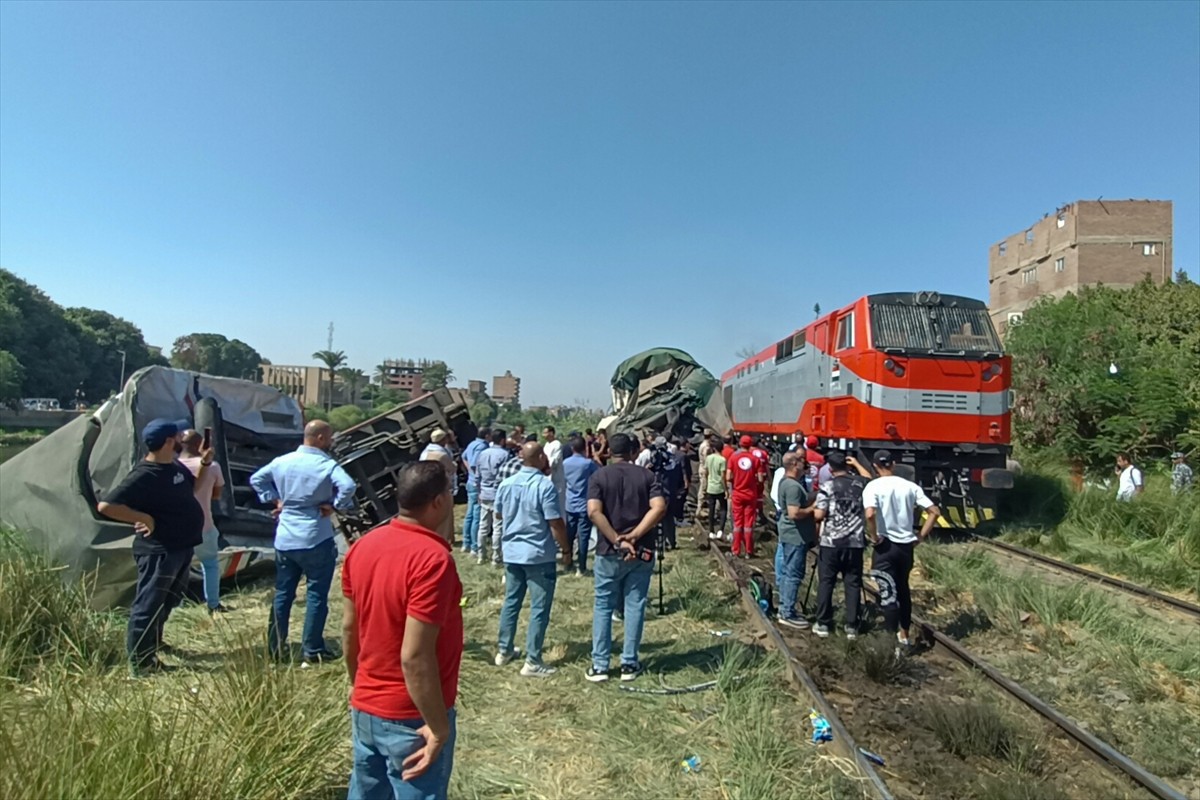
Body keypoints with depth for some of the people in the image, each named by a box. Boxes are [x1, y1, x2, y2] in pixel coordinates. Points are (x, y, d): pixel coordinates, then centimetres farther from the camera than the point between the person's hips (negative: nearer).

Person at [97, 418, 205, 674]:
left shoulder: (175, 466, 6)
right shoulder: (144, 476, -22)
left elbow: (191, 490, 23)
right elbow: (105, 506, -26)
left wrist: (204, 464, 8)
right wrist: (143, 517, -25)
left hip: (181, 548, 10)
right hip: (158, 551, -10)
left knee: (167, 602, 24)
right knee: (148, 606, 2)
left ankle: (153, 644, 42)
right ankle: (140, 663, 13)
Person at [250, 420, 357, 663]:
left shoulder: (282, 461, 5)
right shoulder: (327, 465, -14)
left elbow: (256, 479, 18)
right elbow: (348, 486, -31)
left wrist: (275, 500, 13)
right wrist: (334, 506, -15)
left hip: (284, 540, 6)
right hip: (316, 541, -6)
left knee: (283, 593, 16)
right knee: (316, 595, 4)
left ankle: (275, 647, 23)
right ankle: (312, 650, 9)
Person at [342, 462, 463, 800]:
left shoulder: (364, 546, -3)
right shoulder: (433, 558, -27)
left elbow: (349, 627, 7)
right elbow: (414, 657, -28)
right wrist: (439, 727, -18)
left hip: (365, 708, 7)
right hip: (411, 718, -7)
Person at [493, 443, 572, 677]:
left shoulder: (506, 484, 3)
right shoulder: (545, 485, -18)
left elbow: (498, 516, 17)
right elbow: (556, 523, -17)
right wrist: (566, 549, -5)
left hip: (511, 552, 7)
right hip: (539, 555, -6)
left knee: (511, 602, 18)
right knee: (539, 609, 2)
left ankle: (504, 651, 29)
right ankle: (532, 662, 6)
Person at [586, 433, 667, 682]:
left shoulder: (599, 477, -3)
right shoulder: (647, 476, 2)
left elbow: (594, 512, -17)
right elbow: (659, 507, -13)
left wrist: (617, 540, -15)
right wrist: (634, 535, -14)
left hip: (609, 552, -1)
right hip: (641, 551, 1)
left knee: (603, 607, 9)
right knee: (635, 606, 10)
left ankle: (599, 666, 12)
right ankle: (629, 664, 16)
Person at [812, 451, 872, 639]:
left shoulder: (827, 486, -8)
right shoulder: (860, 483, 4)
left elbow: (819, 515, -13)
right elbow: (870, 480, 30)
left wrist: (814, 510, 8)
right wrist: (856, 464, 29)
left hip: (831, 542, -3)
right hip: (855, 542, 3)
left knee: (826, 582, 6)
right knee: (853, 583, 8)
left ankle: (823, 623, 10)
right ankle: (852, 626, 9)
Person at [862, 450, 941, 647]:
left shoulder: (874, 486, -11)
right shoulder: (910, 486, 3)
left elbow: (870, 514, -28)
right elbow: (934, 512, 2)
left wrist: (874, 536, -14)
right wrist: (920, 536, 7)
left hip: (885, 546, -5)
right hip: (906, 545, 5)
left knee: (888, 593, 1)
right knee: (903, 590, 20)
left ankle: (892, 640, 4)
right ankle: (904, 635, 31)